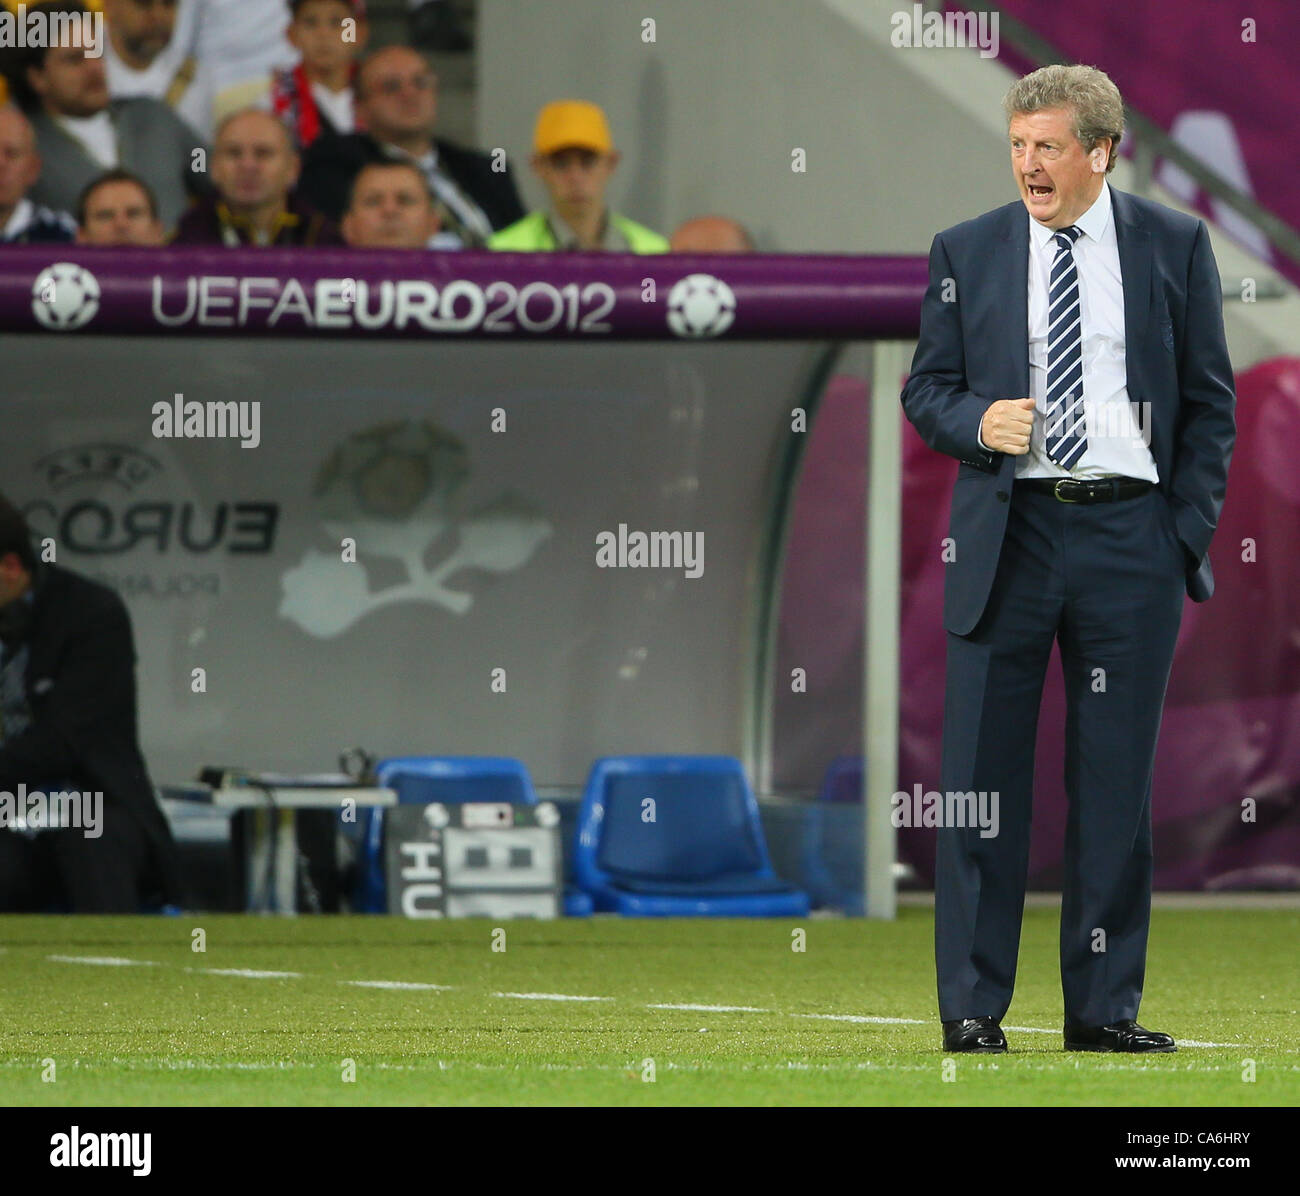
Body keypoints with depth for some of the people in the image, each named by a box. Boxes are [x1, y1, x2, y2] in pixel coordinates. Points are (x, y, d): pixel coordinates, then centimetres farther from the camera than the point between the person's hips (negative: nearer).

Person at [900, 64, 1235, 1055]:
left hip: (1132, 537, 0)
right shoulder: (966, 253, 7)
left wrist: (1191, 530, 0)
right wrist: (978, 419, -13)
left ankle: (1103, 1008, 11)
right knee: (983, 776, -1)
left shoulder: (1175, 247, 6)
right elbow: (926, 389, 9)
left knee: (1117, 785, 4)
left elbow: (1210, 400, 8)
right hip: (1007, 537, 0)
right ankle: (972, 1008, 4)